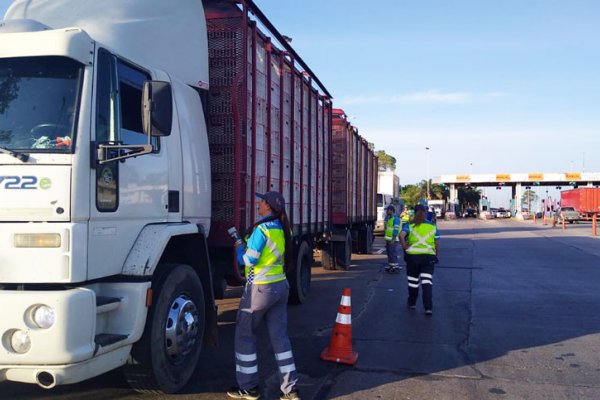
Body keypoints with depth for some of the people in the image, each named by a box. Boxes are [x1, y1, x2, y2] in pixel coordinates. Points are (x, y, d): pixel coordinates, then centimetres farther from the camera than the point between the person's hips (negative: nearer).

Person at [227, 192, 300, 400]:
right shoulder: (283, 229, 7)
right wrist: (247, 242, 16)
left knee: (244, 336, 8)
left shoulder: (262, 229, -17)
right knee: (280, 336, 10)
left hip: (260, 289, -7)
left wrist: (239, 246, 1)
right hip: (280, 286, 8)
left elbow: (249, 260, -17)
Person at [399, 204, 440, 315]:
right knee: (427, 281, -2)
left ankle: (412, 303, 29)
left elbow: (401, 235, -20)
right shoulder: (432, 226, 6)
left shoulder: (409, 226, -1)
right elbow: (437, 244, 7)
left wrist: (405, 247, -8)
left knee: (413, 281, 14)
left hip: (413, 256, -1)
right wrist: (436, 256, 18)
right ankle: (428, 307, -12)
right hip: (429, 256, 1)